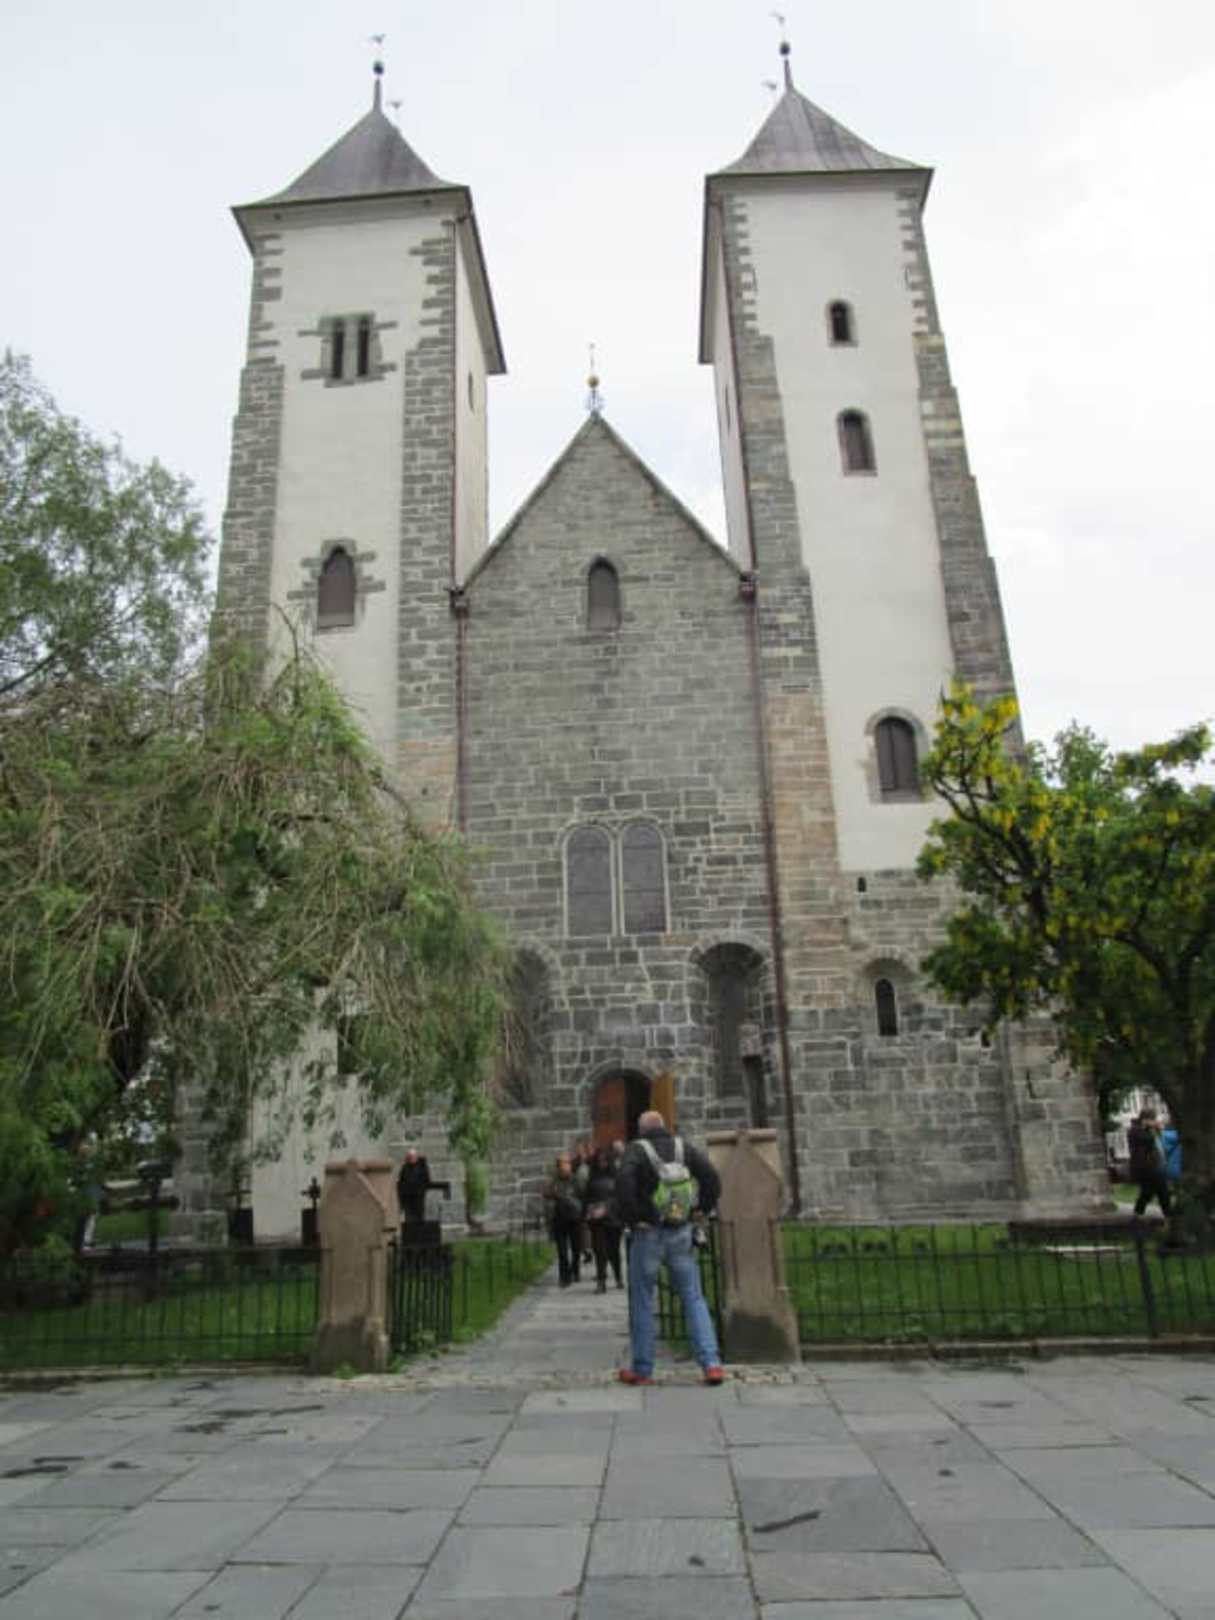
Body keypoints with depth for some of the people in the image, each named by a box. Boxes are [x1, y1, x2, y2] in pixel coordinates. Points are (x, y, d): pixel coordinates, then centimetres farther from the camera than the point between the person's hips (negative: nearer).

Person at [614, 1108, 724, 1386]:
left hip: (648, 1235, -3)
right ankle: (711, 1363, 0)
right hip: (682, 1235, 3)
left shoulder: (636, 1150, -5)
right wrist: (702, 1210, 5)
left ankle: (642, 1370, 16)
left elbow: (624, 1182, -22)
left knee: (642, 1303, 9)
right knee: (694, 1300, 9)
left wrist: (632, 1217, -13)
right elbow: (711, 1177, -3)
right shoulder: (683, 1147, 5)